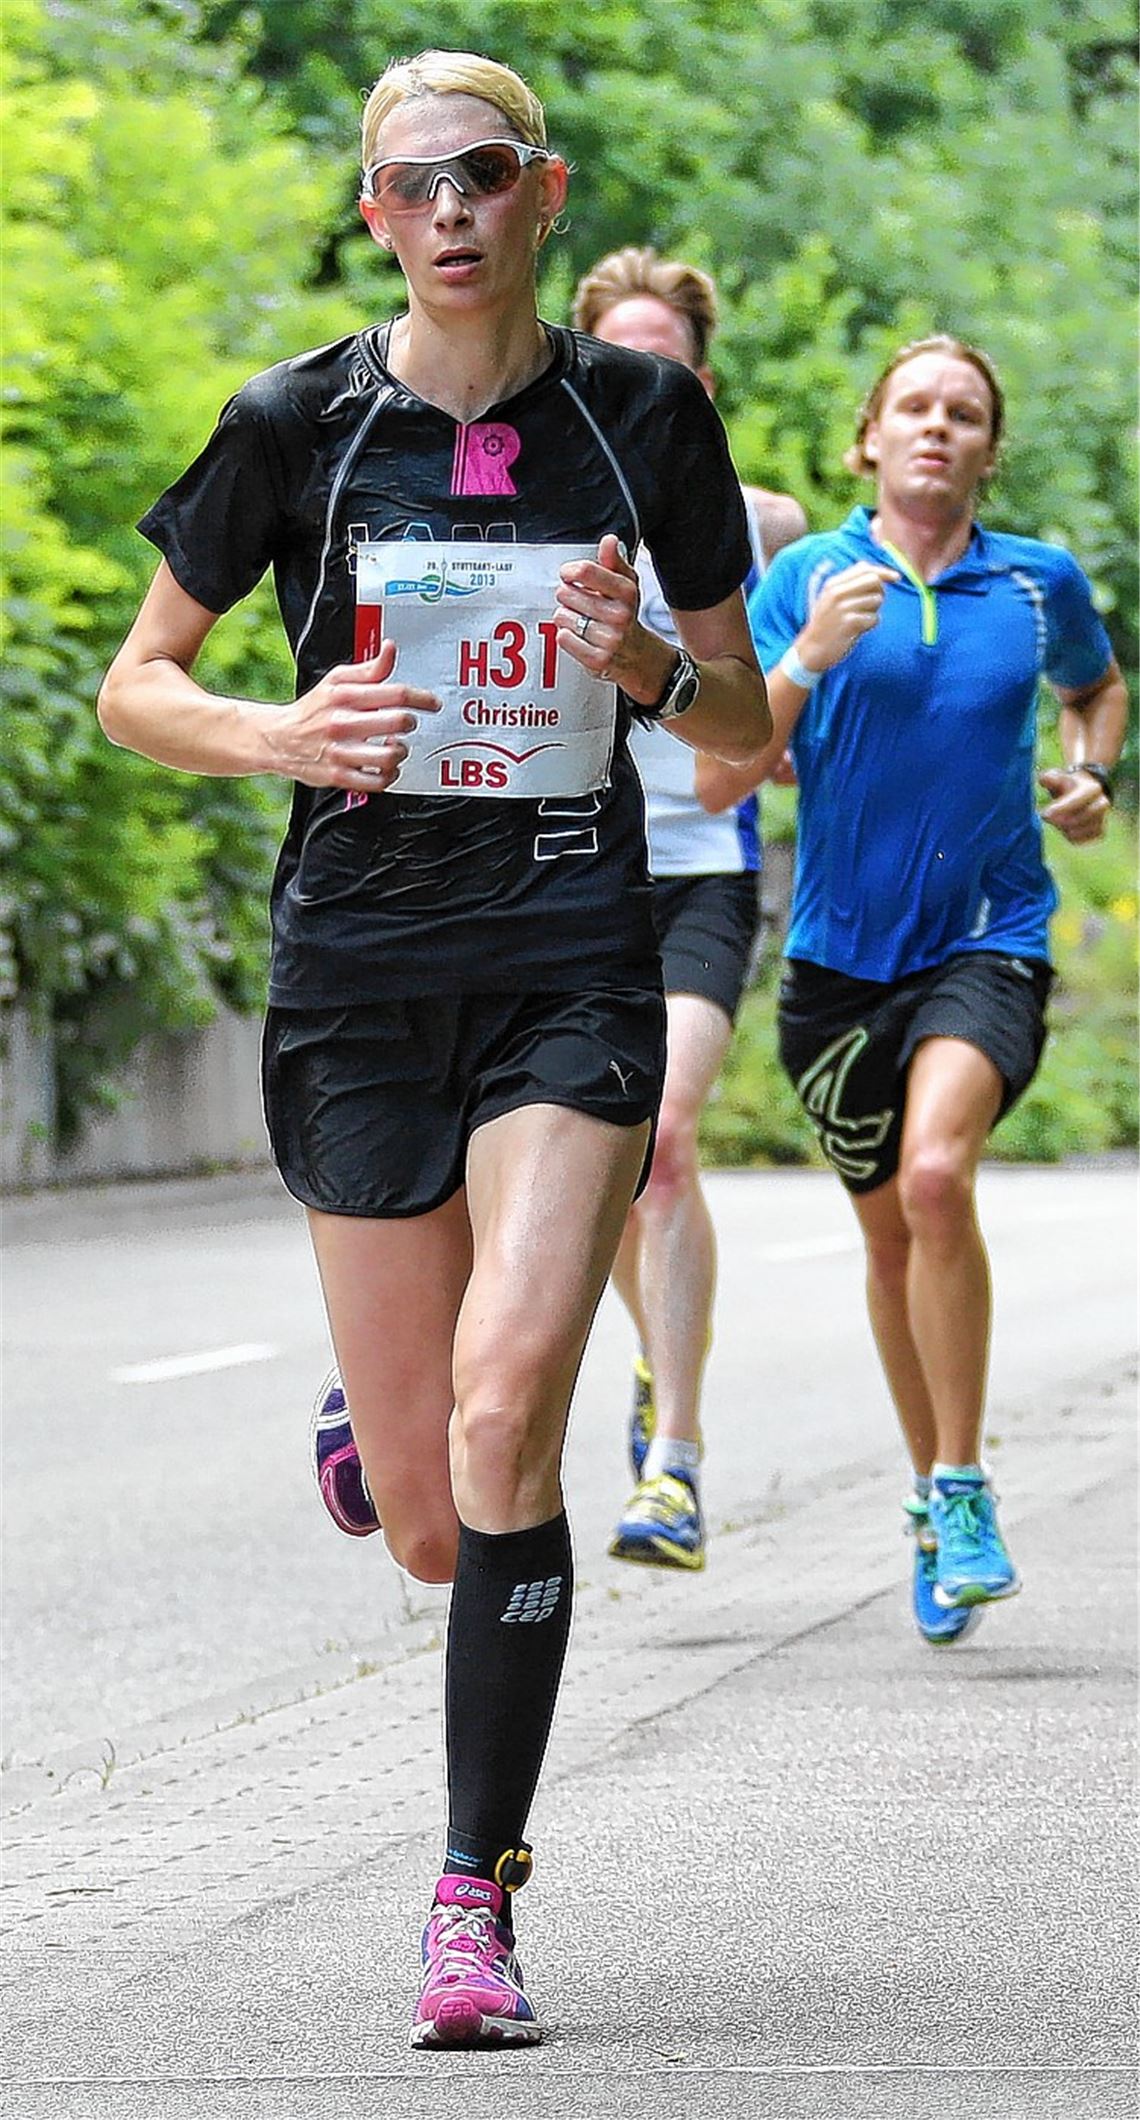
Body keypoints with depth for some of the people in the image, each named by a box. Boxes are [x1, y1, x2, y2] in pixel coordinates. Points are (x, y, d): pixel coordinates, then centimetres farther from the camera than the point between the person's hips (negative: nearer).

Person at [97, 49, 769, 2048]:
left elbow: (747, 728, 11)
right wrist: (277, 733, -13)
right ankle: (373, 1424, 41)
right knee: (430, 1526, 0)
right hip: (362, 964, 0)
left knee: (506, 1405, -22)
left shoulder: (645, 416, 3)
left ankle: (476, 1891, -13)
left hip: (576, 962, 0)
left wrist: (653, 666, -12)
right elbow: (135, 686, 8)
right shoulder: (296, 427, 0)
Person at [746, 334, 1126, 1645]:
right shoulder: (806, 579, -1)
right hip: (841, 949, 2)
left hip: (986, 938, -2)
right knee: (888, 1232, 12)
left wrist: (1091, 774, 6)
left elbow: (1098, 686, 26)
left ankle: (963, 1492, -14)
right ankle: (934, 1495, 32)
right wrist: (810, 656, -22)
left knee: (936, 1176, -26)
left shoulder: (1039, 584, 3)